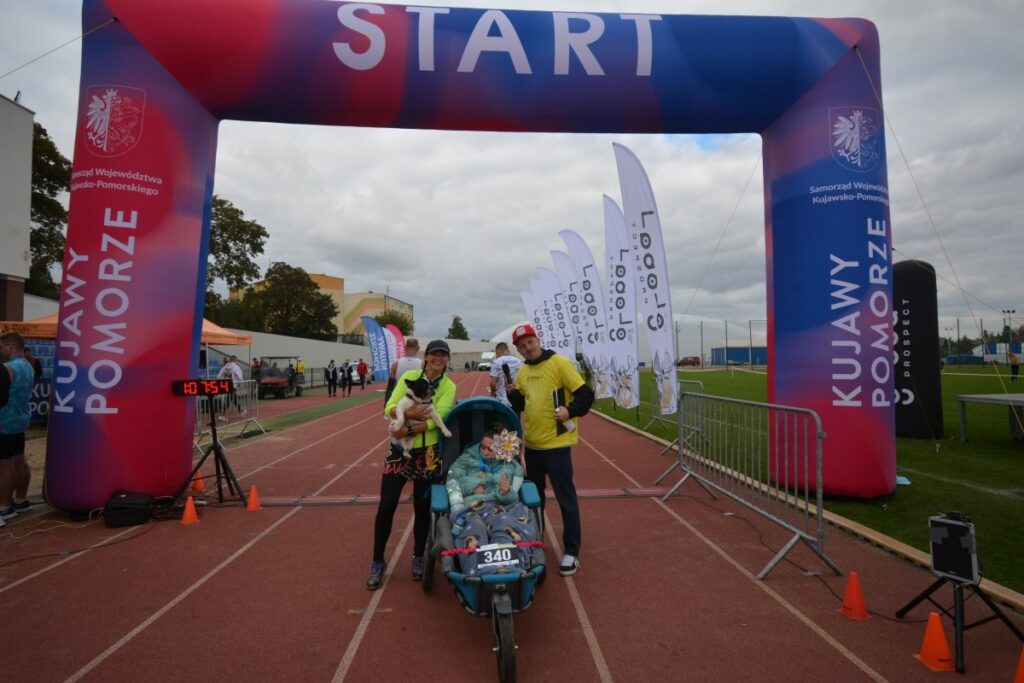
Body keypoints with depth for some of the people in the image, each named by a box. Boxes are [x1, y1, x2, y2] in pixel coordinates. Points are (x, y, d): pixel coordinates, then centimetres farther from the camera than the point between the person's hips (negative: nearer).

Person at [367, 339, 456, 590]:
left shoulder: (449, 386, -4)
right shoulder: (409, 376, 0)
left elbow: (437, 419, -18)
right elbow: (389, 408, -7)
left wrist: (408, 429, -25)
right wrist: (409, 413, -25)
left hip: (428, 453, -1)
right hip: (400, 450, 1)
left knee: (422, 508, 9)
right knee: (386, 506, 0)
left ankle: (418, 557, 31)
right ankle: (377, 562, 19)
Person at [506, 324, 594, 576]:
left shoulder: (559, 363, -11)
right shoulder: (523, 371, 9)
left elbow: (585, 395, -13)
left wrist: (571, 411, -29)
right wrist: (511, 392, -4)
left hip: (556, 442, -7)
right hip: (532, 443, 7)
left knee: (565, 497, 1)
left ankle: (571, 552, 12)